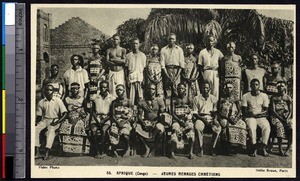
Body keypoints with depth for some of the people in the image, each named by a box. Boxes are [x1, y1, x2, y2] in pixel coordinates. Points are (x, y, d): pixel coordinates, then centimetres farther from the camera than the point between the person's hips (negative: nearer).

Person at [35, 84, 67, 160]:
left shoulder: (58, 101, 0)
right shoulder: (41, 102, 9)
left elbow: (65, 113, -5)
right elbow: (39, 115, 13)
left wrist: (57, 122, -17)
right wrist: (36, 122, -8)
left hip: (54, 120, -3)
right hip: (44, 120, 3)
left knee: (51, 130, -36)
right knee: (35, 129, -26)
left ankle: (47, 153, -43)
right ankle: (37, 153, -28)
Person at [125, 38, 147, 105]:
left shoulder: (142, 55, 8)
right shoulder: (128, 56, 8)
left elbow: (144, 68, 7)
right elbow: (126, 68, 9)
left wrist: (144, 79, -1)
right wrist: (126, 79, 0)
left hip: (140, 78, 0)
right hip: (131, 78, 0)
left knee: (140, 97, -3)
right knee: (131, 98, -3)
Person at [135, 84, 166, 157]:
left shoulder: (159, 100, 0)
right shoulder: (142, 102, 5)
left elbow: (162, 114, -4)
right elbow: (139, 115, 5)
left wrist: (154, 122, -17)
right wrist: (143, 122, -15)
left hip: (156, 121, -2)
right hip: (145, 121, 2)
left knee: (160, 130, -35)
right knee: (137, 129, -28)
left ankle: (153, 149, -11)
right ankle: (147, 148, -9)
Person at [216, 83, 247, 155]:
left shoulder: (235, 100, 18)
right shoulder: (222, 100, 9)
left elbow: (240, 111, 9)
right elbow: (219, 112, 1)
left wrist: (236, 118, -12)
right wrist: (228, 118, -14)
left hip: (235, 118, 2)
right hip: (224, 118, -2)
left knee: (242, 124, -29)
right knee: (227, 126, -35)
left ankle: (236, 145, -23)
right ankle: (228, 147, -27)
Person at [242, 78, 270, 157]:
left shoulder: (264, 96, 7)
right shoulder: (245, 96, 5)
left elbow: (266, 111, 3)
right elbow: (244, 110, 0)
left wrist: (258, 114, -15)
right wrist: (250, 113, -18)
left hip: (261, 117, 1)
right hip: (250, 117, -1)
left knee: (267, 127, -31)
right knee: (251, 127, -34)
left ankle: (264, 148, -23)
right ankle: (254, 148, -24)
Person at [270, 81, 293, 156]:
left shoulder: (288, 98, 15)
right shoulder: (274, 98, 9)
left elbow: (291, 111, 6)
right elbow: (273, 111, -1)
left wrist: (287, 118, -15)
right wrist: (281, 119, -14)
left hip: (287, 117, 2)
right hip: (276, 117, -2)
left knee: (292, 127, -30)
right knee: (279, 126, -36)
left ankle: (288, 150, -25)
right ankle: (280, 150, -29)